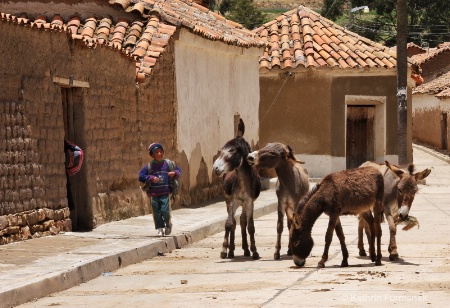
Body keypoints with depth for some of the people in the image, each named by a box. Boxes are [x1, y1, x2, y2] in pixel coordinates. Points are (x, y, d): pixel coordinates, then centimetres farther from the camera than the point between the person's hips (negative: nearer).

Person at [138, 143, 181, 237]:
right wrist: (151, 178, -15)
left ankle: (168, 225, 17)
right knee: (157, 212, 3)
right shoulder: (149, 166, 1)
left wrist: (174, 173, -10)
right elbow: (141, 176, -2)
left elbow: (178, 171, 14)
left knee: (165, 210, -9)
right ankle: (160, 229, 13)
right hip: (154, 194, 1)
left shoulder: (168, 164, 5)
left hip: (165, 193, -1)